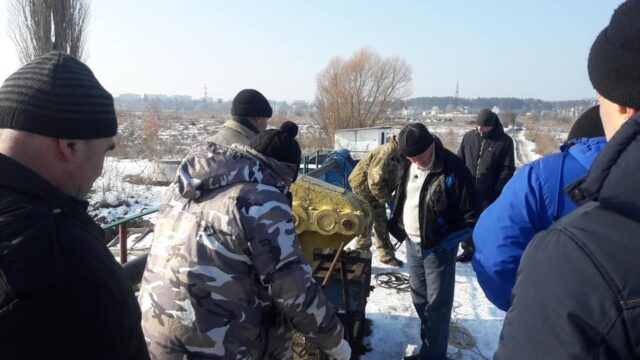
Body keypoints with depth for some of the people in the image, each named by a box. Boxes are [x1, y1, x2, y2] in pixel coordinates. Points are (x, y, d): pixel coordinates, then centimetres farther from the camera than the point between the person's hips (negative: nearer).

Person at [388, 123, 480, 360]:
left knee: (437, 304, 1)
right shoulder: (407, 165, -2)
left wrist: (444, 242, -20)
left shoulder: (453, 170, -22)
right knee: (419, 299, 19)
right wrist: (398, 227, 7)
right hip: (412, 244, 7)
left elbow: (472, 218, -18)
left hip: (438, 249, -7)